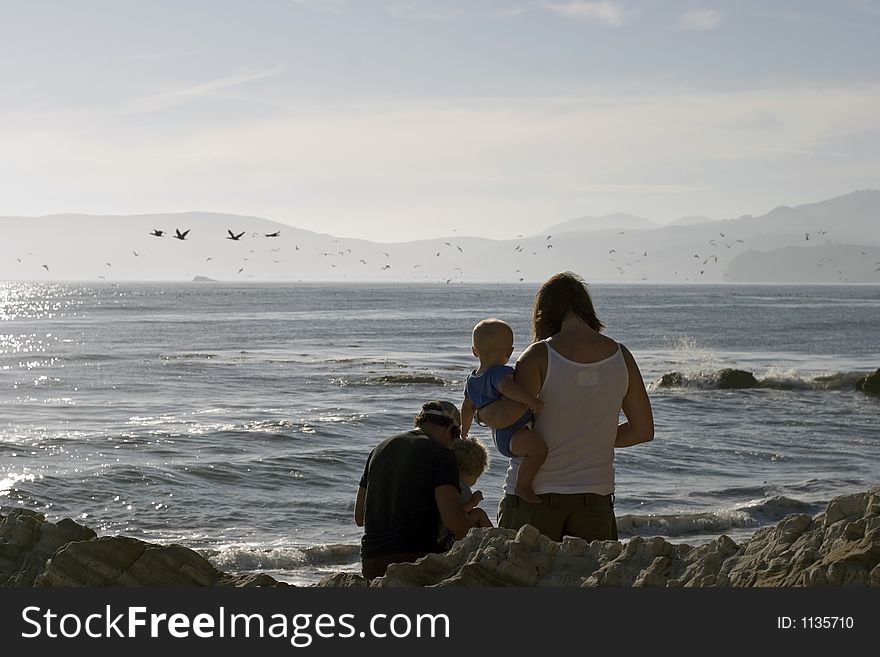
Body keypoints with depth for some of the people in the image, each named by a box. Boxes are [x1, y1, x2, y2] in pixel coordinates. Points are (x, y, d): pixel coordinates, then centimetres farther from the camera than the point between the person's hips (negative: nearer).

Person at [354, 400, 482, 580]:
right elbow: (453, 520, -15)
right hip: (414, 557, -7)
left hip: (370, 561, 7)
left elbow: (359, 517, 21)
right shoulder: (441, 454, -3)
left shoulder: (380, 449, 18)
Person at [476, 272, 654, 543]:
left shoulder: (540, 355, -10)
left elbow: (508, 414, -22)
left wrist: (481, 412, 0)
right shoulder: (621, 357, 2)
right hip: (595, 494, 3)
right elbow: (643, 429, 8)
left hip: (533, 492, -3)